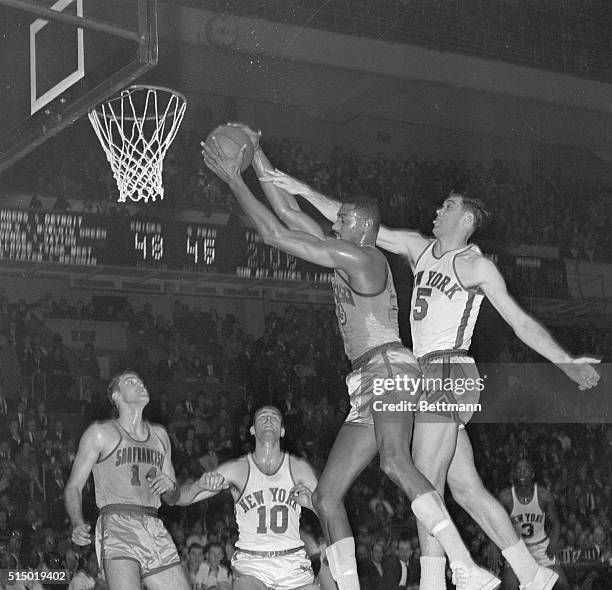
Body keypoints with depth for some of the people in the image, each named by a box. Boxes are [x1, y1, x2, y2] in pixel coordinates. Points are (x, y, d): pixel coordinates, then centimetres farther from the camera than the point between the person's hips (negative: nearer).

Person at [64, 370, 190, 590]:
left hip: (155, 531, 6)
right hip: (117, 525, -5)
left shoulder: (159, 435, 24)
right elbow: (73, 488, 6)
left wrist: (169, 487, 3)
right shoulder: (100, 433, 9)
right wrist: (78, 525, -14)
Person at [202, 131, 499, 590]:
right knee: (327, 496, 4)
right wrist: (260, 164, 30)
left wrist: (234, 180, 1)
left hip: (389, 365, -11)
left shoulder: (359, 257, -5)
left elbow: (274, 234, -6)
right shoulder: (348, 259, 23)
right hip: (368, 383, 11)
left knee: (395, 461, -35)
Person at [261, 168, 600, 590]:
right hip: (431, 375, 7)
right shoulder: (418, 248, 15)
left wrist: (566, 363, -9)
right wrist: (304, 191, 12)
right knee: (467, 491, 8)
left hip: (449, 372, -7)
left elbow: (522, 322, -3)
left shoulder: (476, 266, -3)